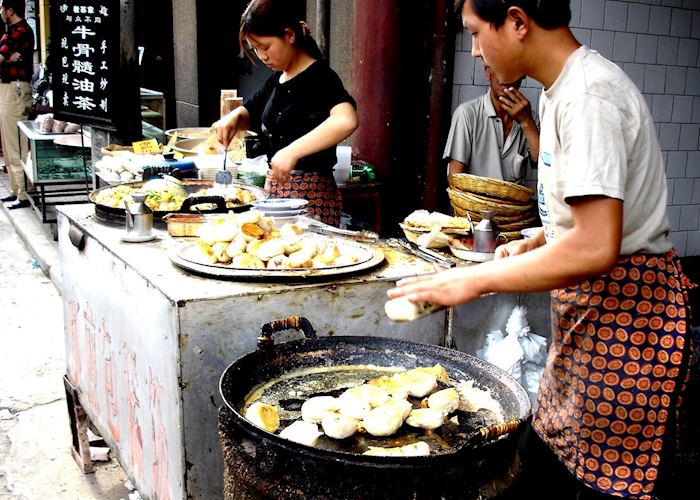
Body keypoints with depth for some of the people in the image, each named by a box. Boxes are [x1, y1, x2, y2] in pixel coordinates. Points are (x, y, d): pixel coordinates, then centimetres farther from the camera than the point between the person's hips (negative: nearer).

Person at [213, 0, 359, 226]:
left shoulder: (319, 77, -13)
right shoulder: (276, 81, 12)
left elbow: (346, 120, -32)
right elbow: (249, 114, 27)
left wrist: (292, 151, -38)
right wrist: (233, 117, 4)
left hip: (311, 194, -8)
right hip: (275, 187, 8)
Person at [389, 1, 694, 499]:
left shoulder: (590, 93, -21)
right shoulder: (559, 91, 10)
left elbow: (596, 248, -29)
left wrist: (475, 280, -22)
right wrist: (533, 243, 5)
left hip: (625, 309, -9)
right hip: (584, 308, 9)